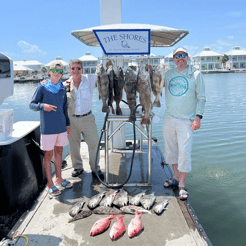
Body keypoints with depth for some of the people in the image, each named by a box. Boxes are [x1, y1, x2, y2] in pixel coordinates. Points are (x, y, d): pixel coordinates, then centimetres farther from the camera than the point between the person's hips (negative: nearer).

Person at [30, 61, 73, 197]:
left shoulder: (62, 88, 8)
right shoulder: (42, 87, -6)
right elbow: (32, 105, -7)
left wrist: (68, 123, 15)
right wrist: (43, 106, -27)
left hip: (61, 126, 5)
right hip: (48, 128, -5)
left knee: (59, 151, 15)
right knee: (48, 154, 2)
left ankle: (59, 178, 30)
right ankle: (50, 184, 13)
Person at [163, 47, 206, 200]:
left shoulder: (196, 74, 0)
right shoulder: (168, 74, 10)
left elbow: (201, 97, -2)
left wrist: (198, 117, -12)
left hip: (186, 120, -4)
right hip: (169, 118, 4)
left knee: (184, 152, -6)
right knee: (171, 150, 11)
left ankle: (182, 185, 6)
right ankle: (176, 178, 28)